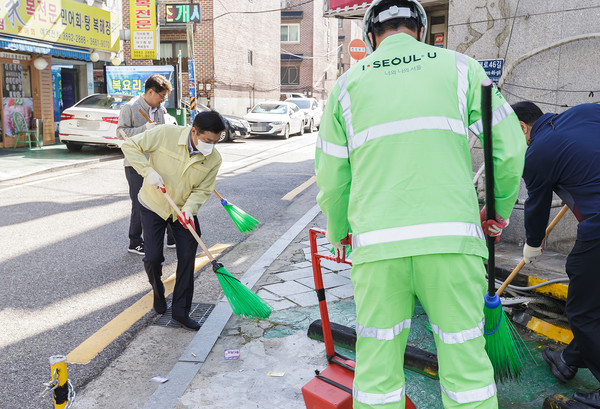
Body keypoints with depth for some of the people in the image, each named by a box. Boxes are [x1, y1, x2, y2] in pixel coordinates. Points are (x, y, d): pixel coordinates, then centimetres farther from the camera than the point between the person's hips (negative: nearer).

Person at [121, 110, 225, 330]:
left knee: (187, 258, -3)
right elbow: (130, 145, -18)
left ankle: (181, 311, 12)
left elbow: (203, 190, -8)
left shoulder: (214, 159, -15)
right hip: (153, 205, -2)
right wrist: (148, 171, -29)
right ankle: (158, 291, 31)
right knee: (153, 258, -3)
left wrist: (189, 207, -27)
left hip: (184, 209, 2)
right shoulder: (165, 134, -24)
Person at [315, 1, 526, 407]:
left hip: (376, 243, 1)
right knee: (466, 361, 10)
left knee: (376, 369, 10)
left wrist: (338, 234, 28)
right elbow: (510, 148, 7)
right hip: (451, 239, 0)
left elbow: (330, 178, 12)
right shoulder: (459, 67, 11)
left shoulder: (348, 83, 12)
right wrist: (500, 209, 23)